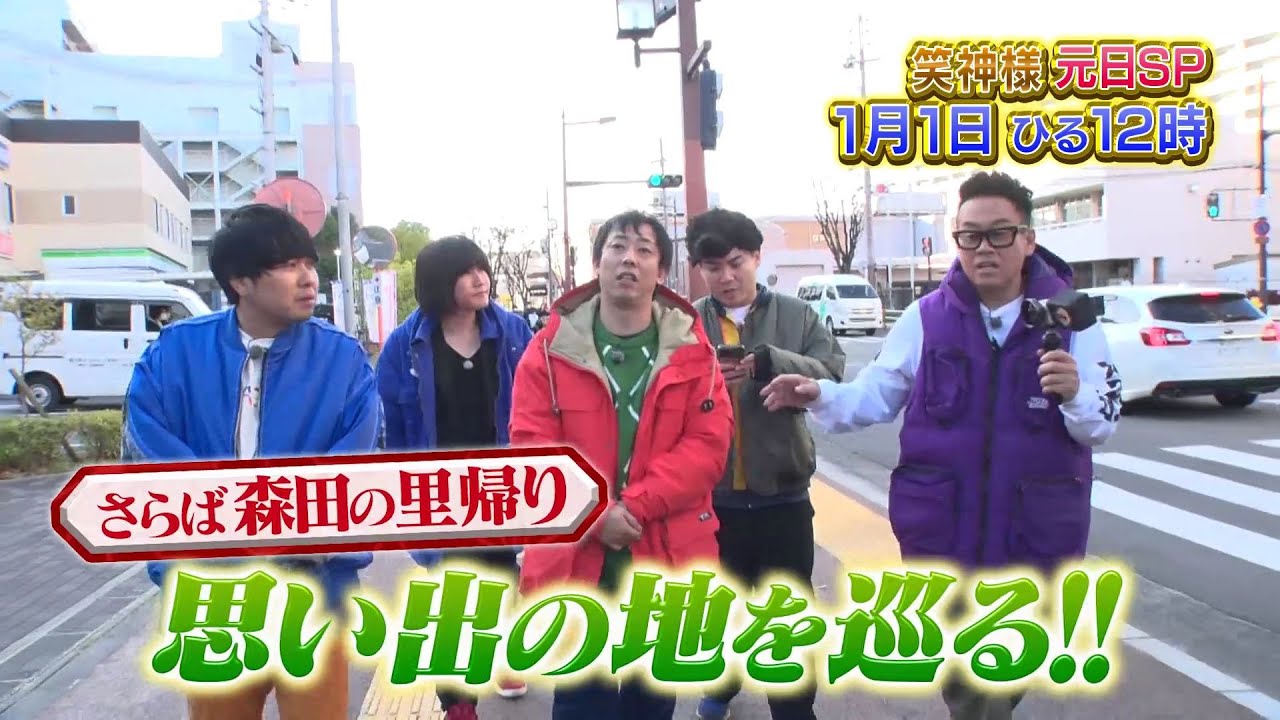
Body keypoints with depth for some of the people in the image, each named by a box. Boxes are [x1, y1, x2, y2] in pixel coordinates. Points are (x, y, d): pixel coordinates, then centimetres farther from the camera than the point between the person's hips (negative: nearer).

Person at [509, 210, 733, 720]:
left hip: (666, 557, 1)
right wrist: (594, 512, -19)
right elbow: (531, 445, -8)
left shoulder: (692, 349, -1)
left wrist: (636, 505, -19)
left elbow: (709, 442, -8)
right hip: (577, 557, -1)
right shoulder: (552, 346, -3)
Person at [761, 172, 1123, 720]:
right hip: (942, 529, 0)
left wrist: (1074, 395, -28)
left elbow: (1103, 425, -6)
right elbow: (875, 397, -1)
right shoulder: (926, 317, -4)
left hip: (1038, 532, 1)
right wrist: (821, 397, -18)